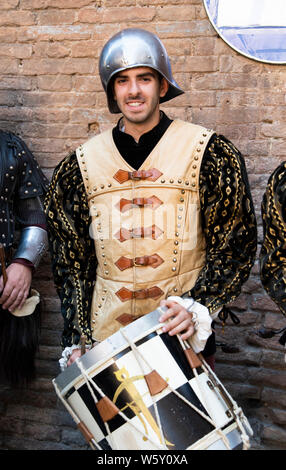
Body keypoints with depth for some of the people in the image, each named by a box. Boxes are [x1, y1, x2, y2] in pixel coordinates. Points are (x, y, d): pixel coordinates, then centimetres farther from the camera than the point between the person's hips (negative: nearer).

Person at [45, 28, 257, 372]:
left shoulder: (209, 153, -6)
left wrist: (197, 306, -19)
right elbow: (71, 261, 7)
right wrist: (75, 341, 3)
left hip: (185, 334, -2)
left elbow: (237, 244, -5)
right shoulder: (80, 166, 2)